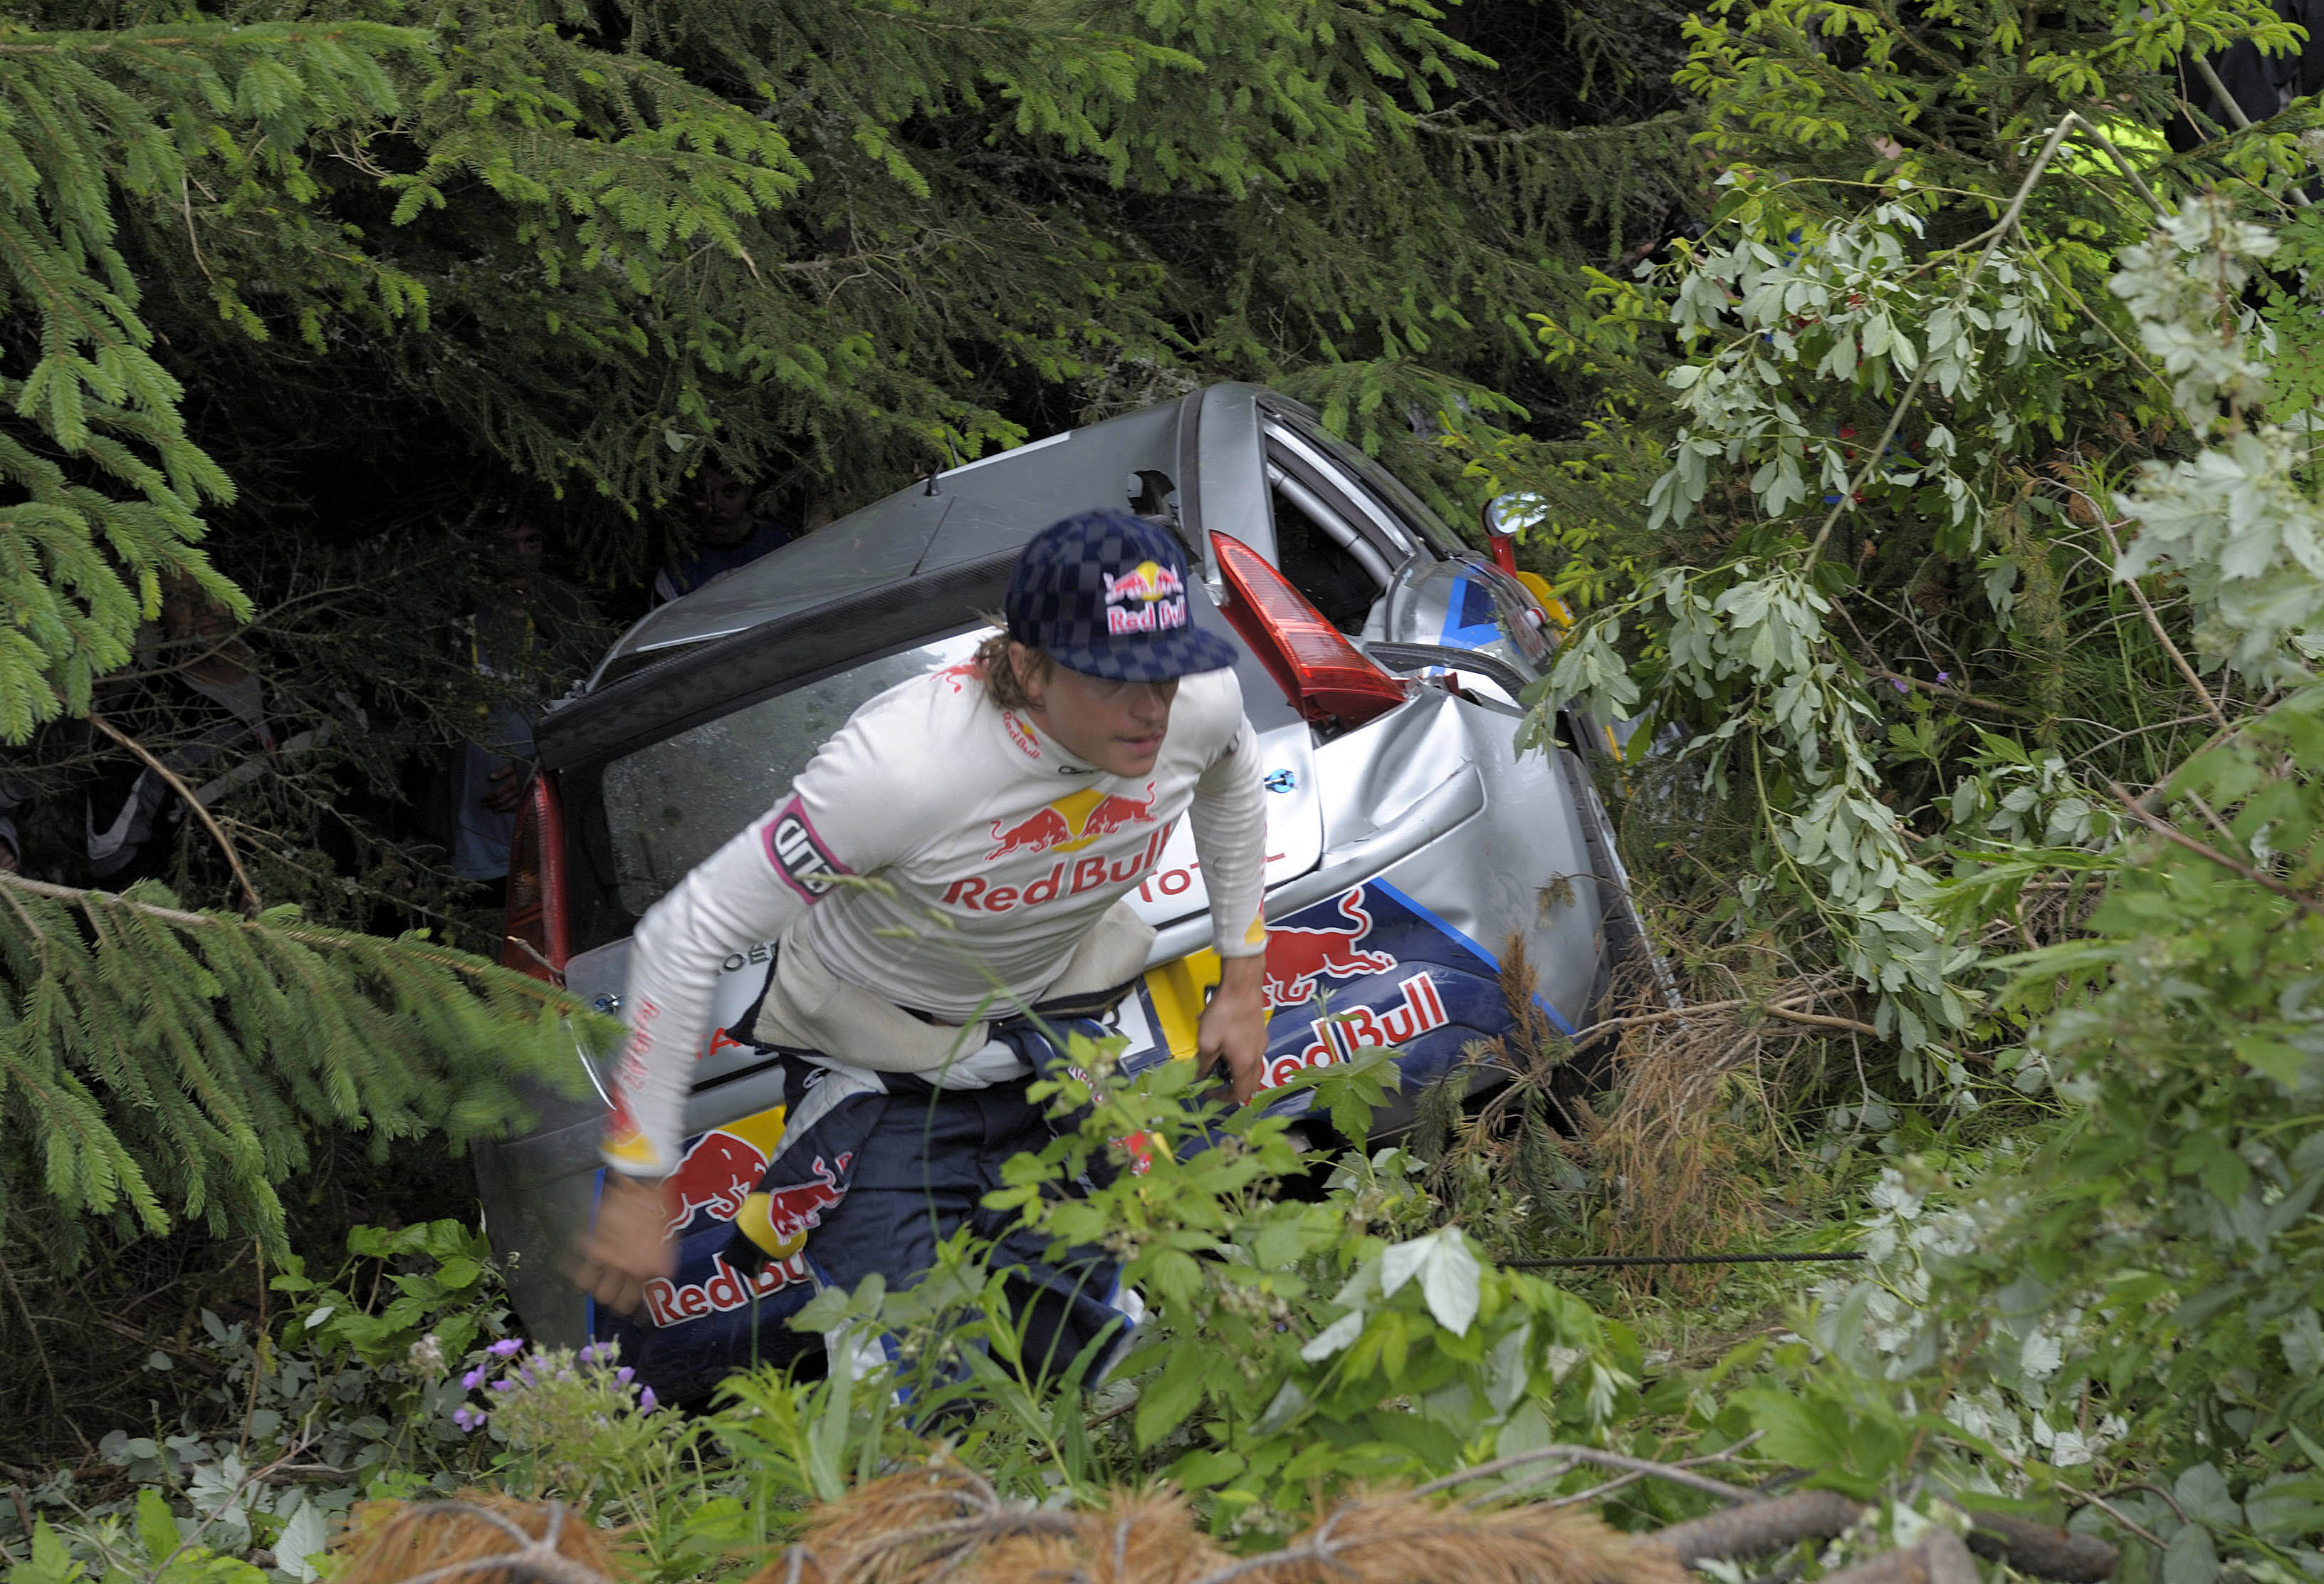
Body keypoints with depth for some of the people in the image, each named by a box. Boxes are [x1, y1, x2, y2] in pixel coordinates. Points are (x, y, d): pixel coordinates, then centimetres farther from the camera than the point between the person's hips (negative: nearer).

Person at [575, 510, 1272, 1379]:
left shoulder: (1199, 702, -22)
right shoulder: (904, 763, -37)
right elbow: (683, 939, -29)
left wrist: (1244, 981, 11)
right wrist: (635, 1186, -24)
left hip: (1060, 1013, 5)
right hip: (882, 1060, -4)